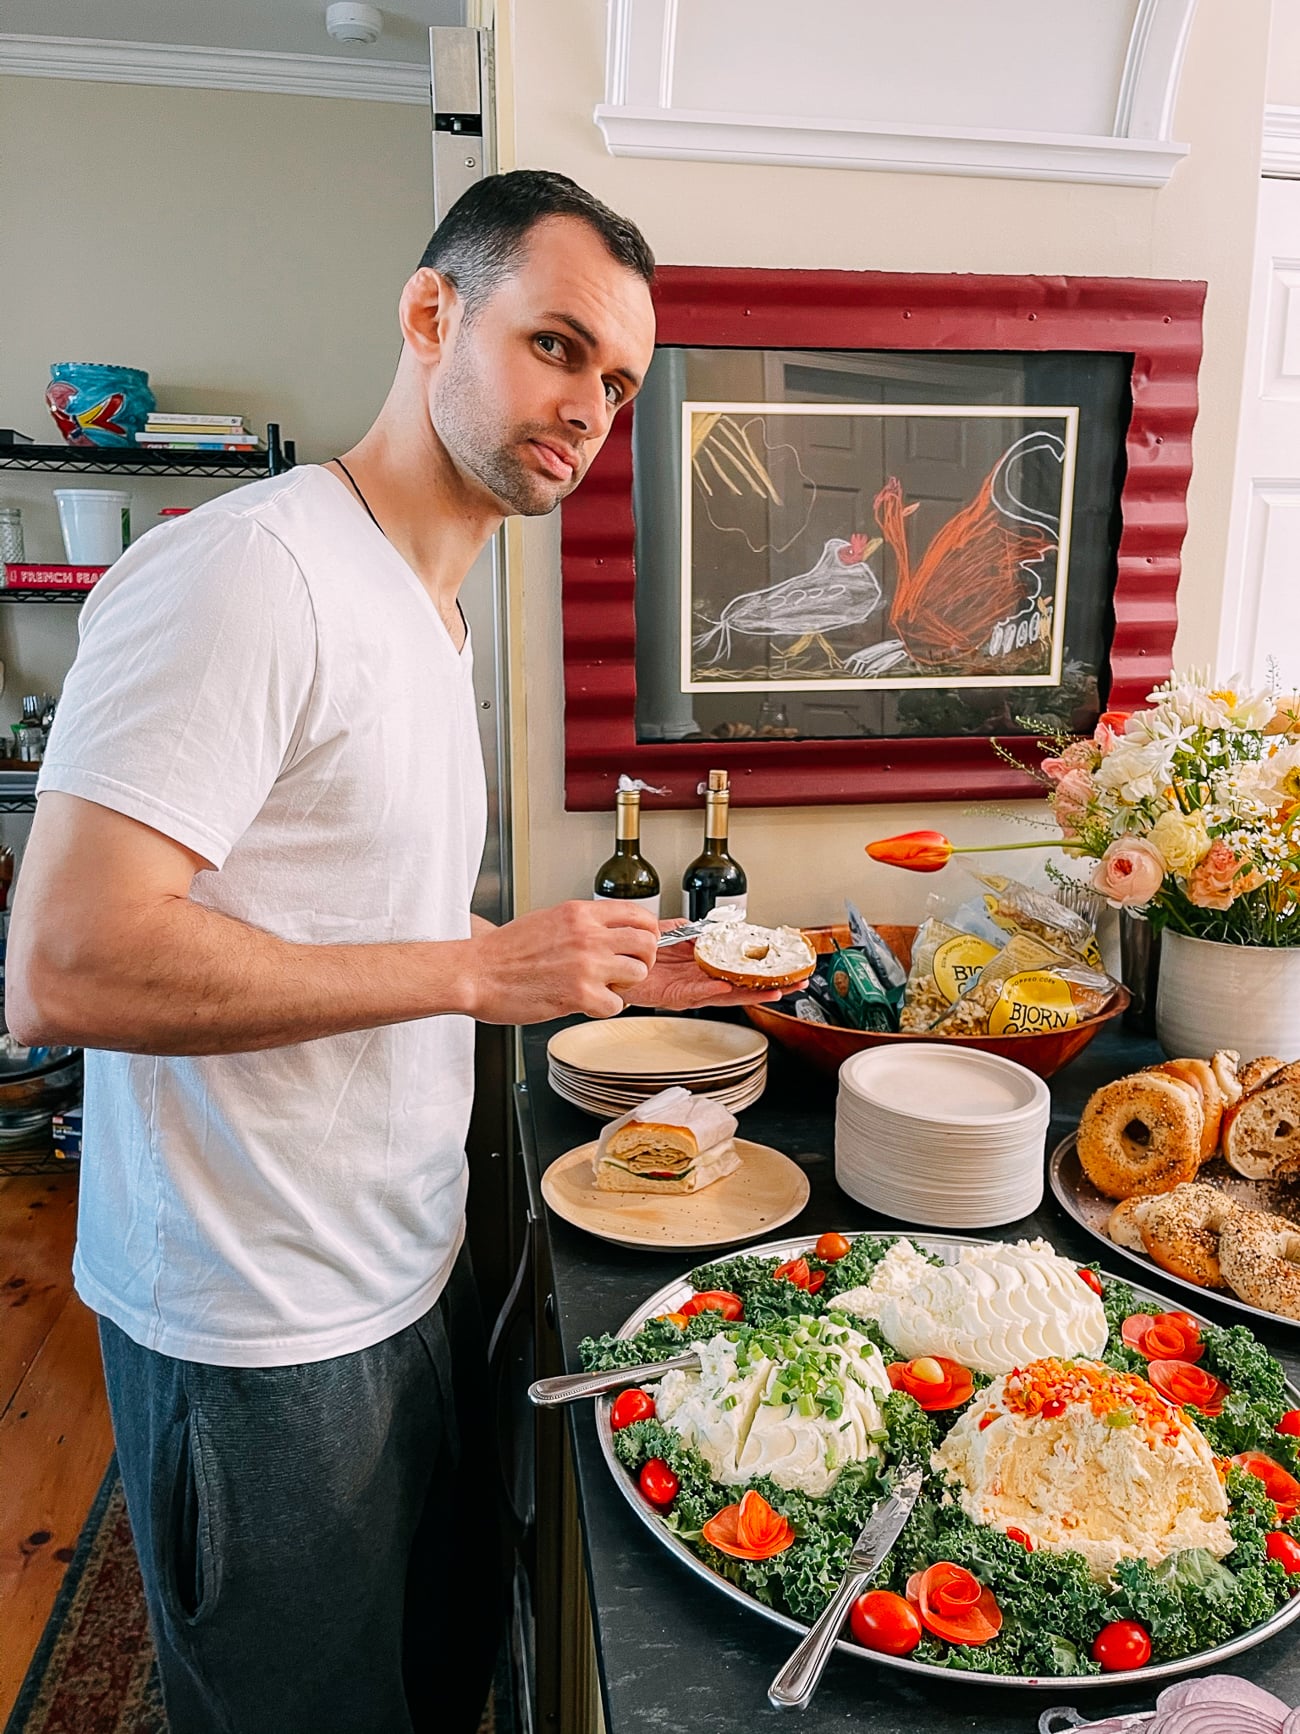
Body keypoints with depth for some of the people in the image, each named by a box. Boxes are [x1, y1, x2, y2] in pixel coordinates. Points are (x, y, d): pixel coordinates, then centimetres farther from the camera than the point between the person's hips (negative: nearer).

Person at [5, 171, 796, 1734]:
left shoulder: (422, 609, 10)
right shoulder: (247, 570, -21)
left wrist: (599, 974, 7)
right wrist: (482, 969, -24)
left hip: (407, 1277, 8)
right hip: (262, 1336, -8)